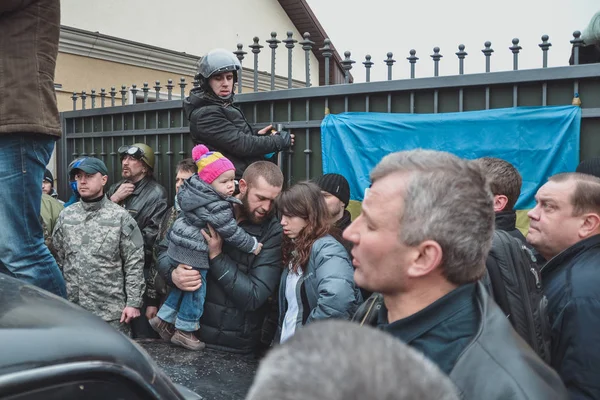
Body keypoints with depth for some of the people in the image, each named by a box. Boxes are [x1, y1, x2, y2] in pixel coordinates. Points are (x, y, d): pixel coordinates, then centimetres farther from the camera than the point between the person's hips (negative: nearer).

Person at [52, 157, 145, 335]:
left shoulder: (120, 217, -5)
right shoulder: (66, 215, 7)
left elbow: (134, 263, -7)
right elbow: (57, 258, 11)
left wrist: (133, 302, -10)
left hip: (111, 311, -3)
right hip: (72, 308, 4)